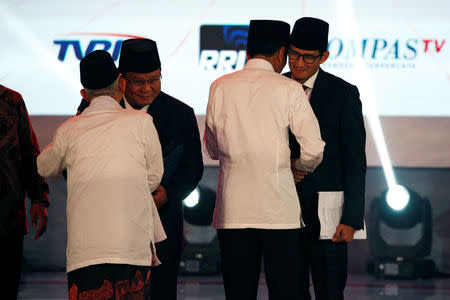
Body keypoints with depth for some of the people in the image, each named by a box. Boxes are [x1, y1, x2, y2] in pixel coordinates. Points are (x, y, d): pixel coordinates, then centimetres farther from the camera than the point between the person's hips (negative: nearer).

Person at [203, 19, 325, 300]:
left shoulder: (220, 87, 3)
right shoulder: (289, 89, -4)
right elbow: (314, 150, -4)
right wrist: (299, 169, 18)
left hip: (233, 210, 2)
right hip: (279, 208, -2)